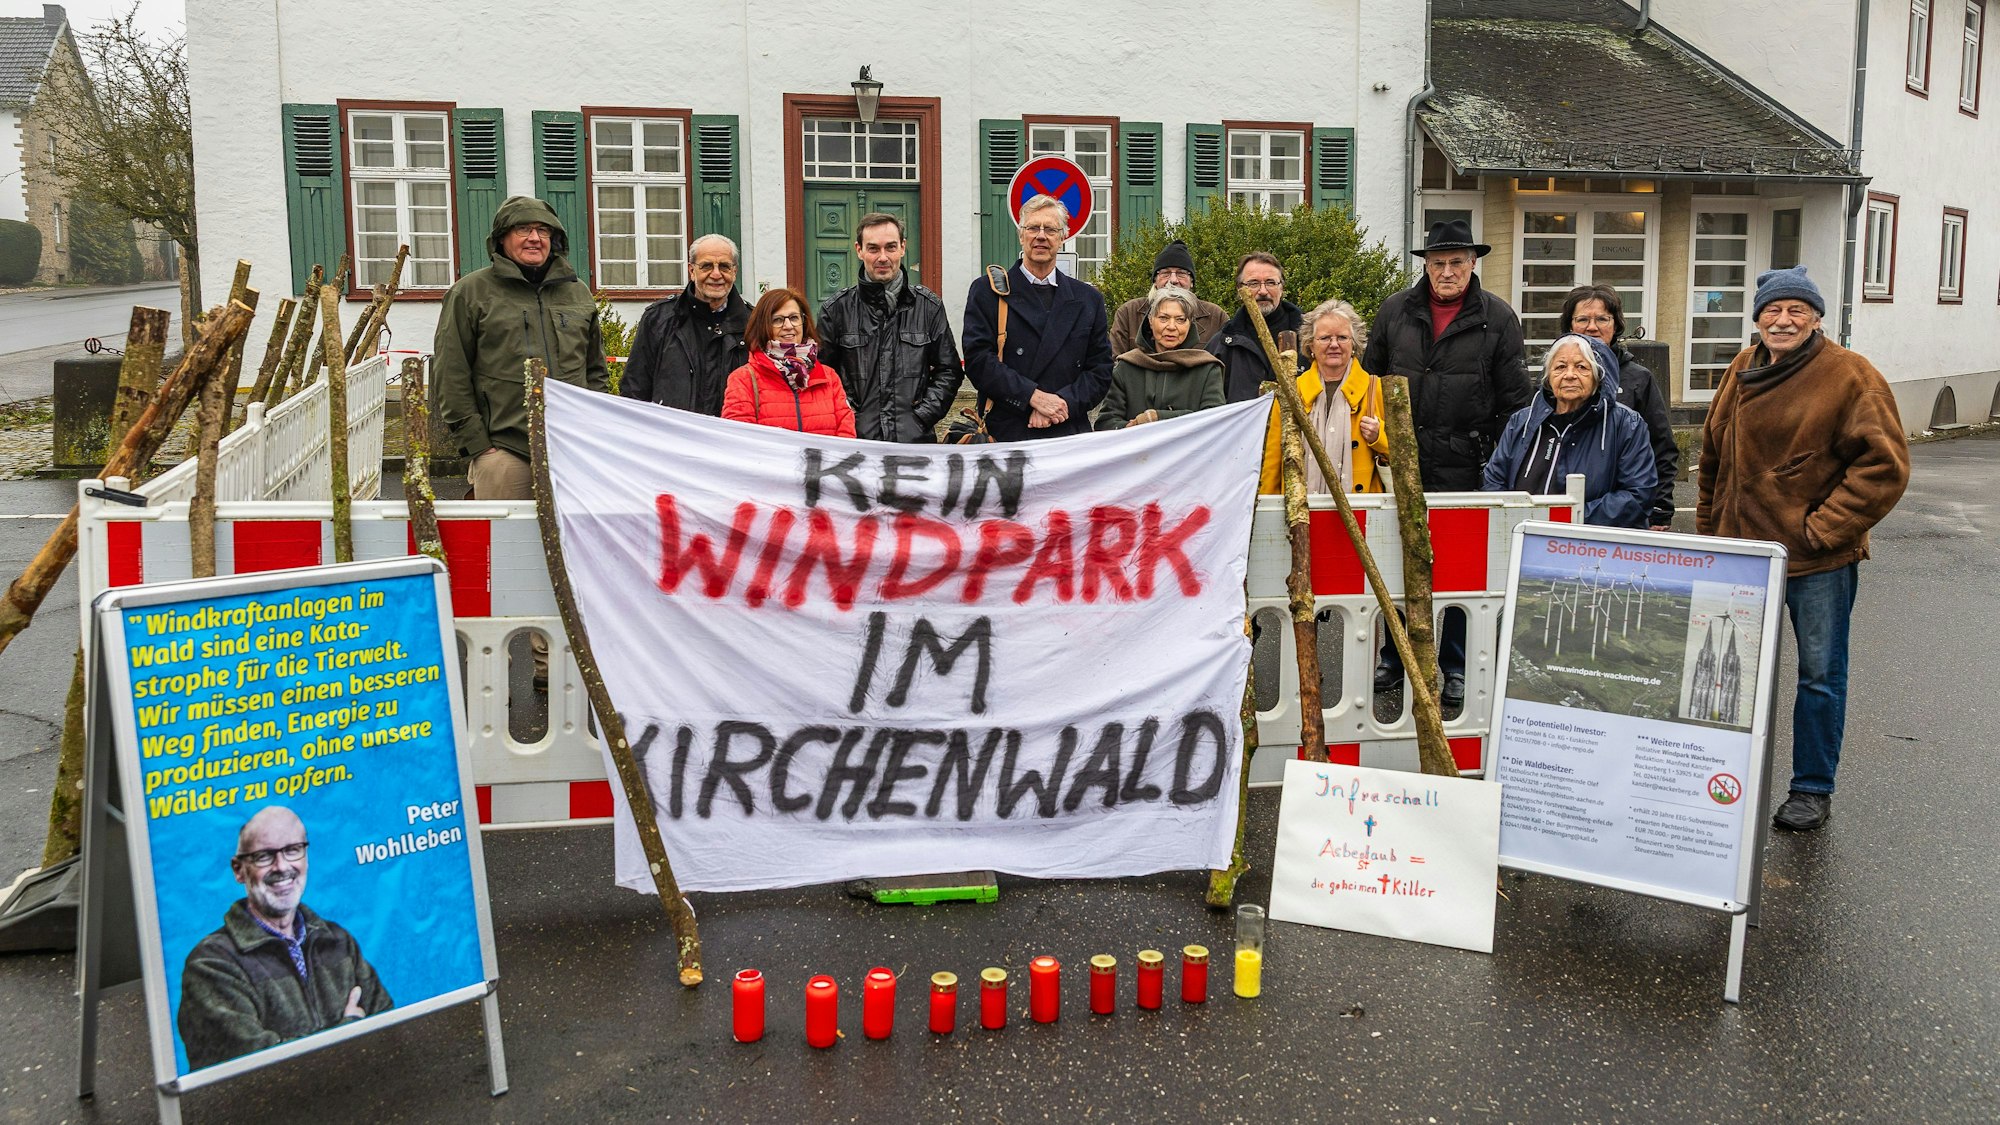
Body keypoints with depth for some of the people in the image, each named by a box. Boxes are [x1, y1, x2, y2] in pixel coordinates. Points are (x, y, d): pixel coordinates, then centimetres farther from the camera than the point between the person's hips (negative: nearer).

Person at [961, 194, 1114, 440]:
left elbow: (1101, 369, 9)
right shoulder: (987, 291, 5)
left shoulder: (1089, 299, 13)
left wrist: (1063, 402, -9)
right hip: (1006, 433, -2)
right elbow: (977, 359, -5)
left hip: (1070, 434, 2)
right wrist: (1034, 397, -14)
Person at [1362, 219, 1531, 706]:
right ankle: (1393, 657, 23)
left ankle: (1455, 666, 18)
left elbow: (1513, 399, 2)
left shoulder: (1498, 318, 1)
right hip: (1401, 462, 2)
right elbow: (1371, 376, 14)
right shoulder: (1395, 310, 6)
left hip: (1464, 465, -2)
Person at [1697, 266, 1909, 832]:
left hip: (1820, 559, -5)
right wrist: (1709, 529, 15)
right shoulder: (1741, 371, 9)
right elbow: (1713, 455, 19)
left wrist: (1823, 529, -16)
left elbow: (1885, 466, -14)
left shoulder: (1851, 375, -10)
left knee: (1820, 675, 6)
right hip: (1742, 550, 6)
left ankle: (1812, 790, 20)